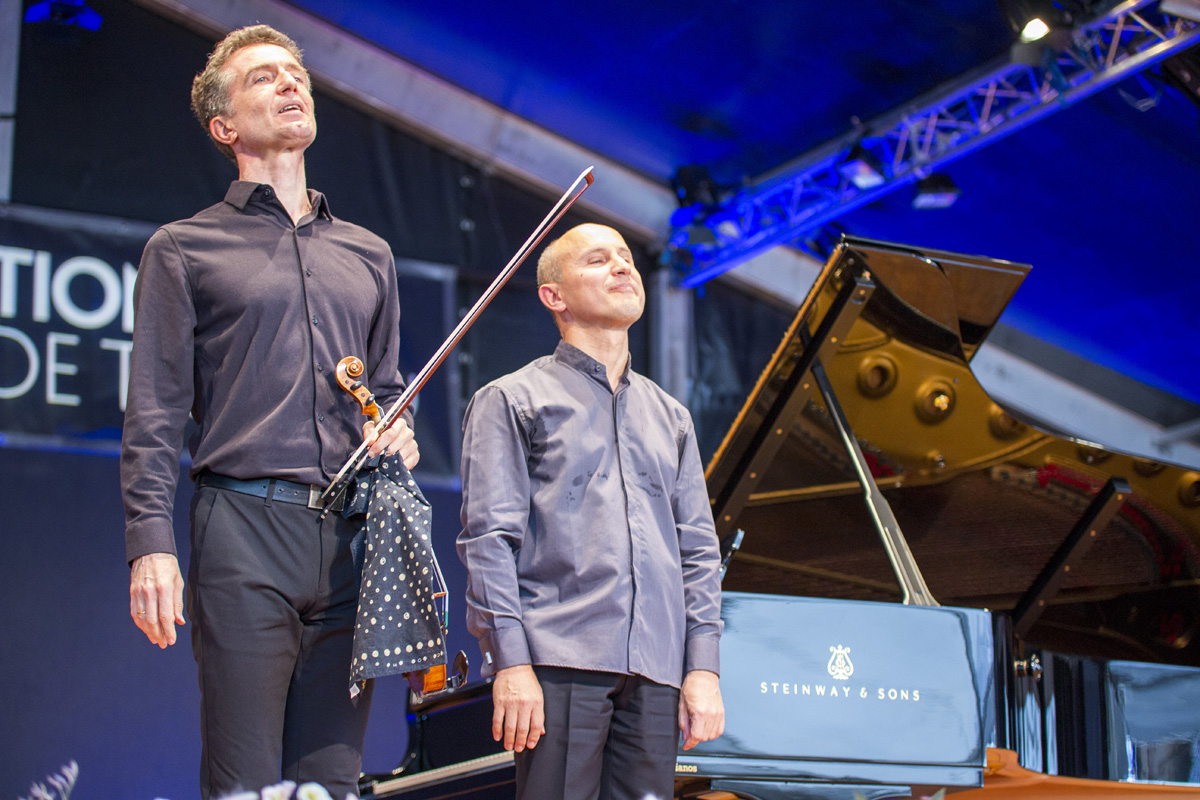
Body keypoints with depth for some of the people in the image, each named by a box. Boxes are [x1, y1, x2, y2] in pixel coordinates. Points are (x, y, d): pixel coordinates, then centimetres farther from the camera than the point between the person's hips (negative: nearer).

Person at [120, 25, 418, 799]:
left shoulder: (368, 255, 22)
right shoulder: (184, 249, 9)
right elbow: (155, 412, 2)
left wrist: (397, 433, 5)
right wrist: (152, 542, -10)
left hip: (352, 539, 4)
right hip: (245, 528, -4)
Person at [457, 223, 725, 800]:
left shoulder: (670, 417, 23)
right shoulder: (512, 401, 8)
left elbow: (699, 550, 19)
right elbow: (489, 537, -1)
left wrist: (703, 669, 7)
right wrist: (512, 662, -12)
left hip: (655, 672, 5)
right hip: (560, 664, -4)